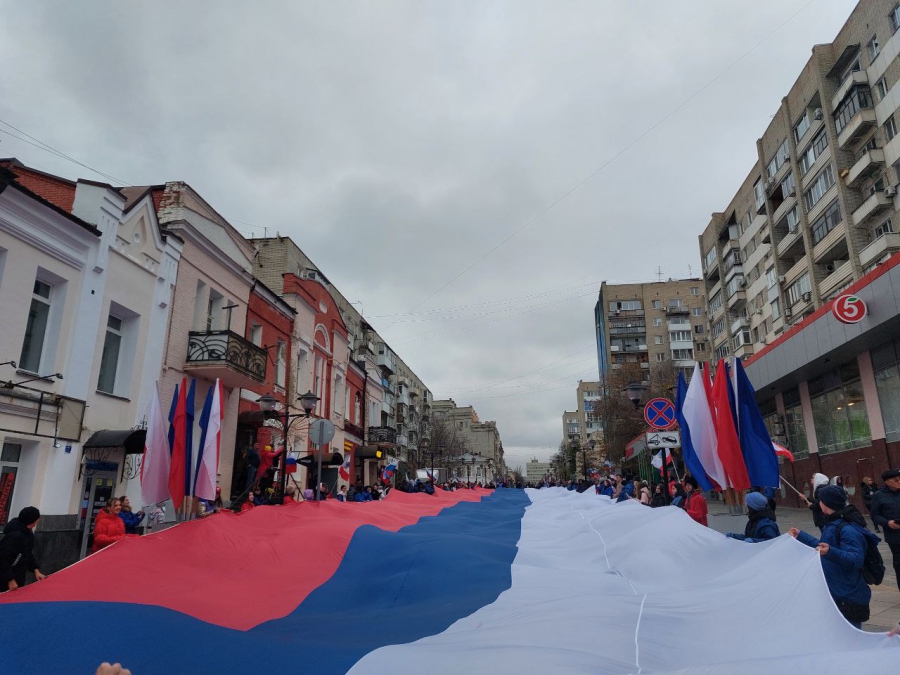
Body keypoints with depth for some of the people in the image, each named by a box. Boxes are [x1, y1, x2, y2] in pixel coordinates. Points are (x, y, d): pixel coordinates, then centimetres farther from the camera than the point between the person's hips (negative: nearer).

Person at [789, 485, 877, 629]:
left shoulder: (848, 529, -22)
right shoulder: (832, 524, 8)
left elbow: (856, 559, -31)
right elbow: (823, 546, 21)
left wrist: (831, 552, -47)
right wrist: (801, 536, 28)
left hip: (849, 597, -10)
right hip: (834, 592, 10)